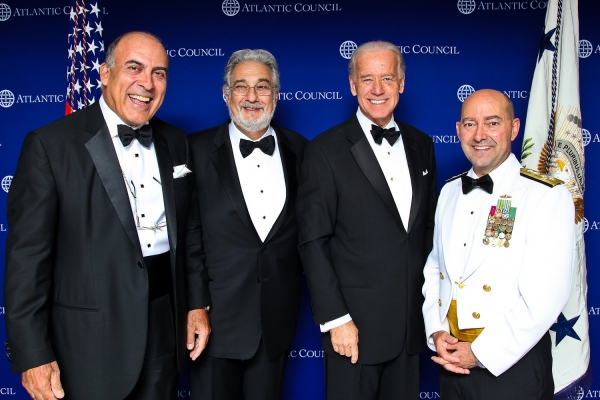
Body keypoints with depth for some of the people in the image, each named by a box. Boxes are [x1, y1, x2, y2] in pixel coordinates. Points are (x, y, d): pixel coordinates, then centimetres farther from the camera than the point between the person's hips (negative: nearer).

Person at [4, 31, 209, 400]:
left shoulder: (175, 142, 6)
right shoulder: (50, 144, -10)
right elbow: (27, 254, -12)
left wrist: (196, 303, 8)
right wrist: (33, 355, -13)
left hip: (165, 330, 5)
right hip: (90, 340, -4)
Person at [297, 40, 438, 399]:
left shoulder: (421, 145, 8)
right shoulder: (326, 151, -8)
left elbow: (429, 225, 12)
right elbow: (313, 244, -11)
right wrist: (335, 319, -14)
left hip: (413, 323, 5)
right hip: (355, 324, -4)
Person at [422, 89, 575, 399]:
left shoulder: (548, 197, -14)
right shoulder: (450, 191, 5)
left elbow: (544, 298, -19)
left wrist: (479, 353, -16)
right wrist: (436, 332, -4)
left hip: (510, 364, -5)